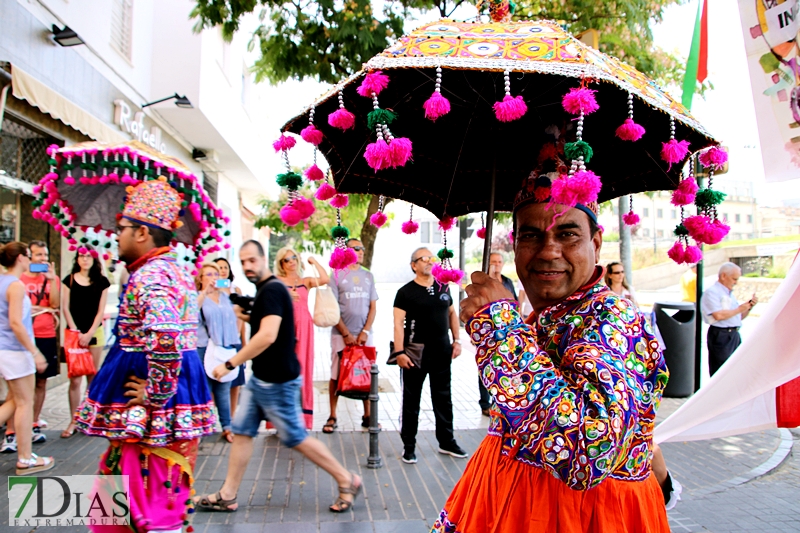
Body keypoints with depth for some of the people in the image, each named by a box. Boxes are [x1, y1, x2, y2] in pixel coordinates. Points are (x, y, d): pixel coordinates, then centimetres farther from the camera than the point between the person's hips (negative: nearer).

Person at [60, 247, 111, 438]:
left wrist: (89, 334, -7)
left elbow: (101, 310, 1)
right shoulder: (70, 280, 5)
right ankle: (73, 421, 4)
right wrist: (75, 332, -7)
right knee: (75, 379, -3)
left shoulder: (101, 281, 4)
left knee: (93, 378, 4)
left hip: (95, 333, 0)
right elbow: (66, 308, 2)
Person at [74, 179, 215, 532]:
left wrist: (154, 396, -22)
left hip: (152, 410, -10)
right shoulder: (176, 270, 13)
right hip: (180, 396, 10)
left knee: (153, 504, 1)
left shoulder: (150, 276, -19)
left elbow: (165, 341, -34)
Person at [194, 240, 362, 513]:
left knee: (295, 438, 1)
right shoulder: (265, 290, 11)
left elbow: (268, 336, -31)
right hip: (260, 378, 10)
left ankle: (346, 481, 13)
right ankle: (227, 496, 22)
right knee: (241, 432, 12)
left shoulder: (272, 290, -20)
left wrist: (229, 364, -28)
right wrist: (249, 317, 10)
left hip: (277, 382, -10)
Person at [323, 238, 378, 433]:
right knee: (336, 375, 2)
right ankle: (332, 417, 11)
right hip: (341, 334, -3)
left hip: (364, 334, 3)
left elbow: (373, 307, 8)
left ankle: (367, 415, 16)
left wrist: (365, 332, -4)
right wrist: (346, 334, -10)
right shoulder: (337, 275, -1)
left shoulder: (368, 276, 10)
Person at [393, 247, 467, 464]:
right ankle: (409, 445, 16)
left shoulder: (443, 287, 8)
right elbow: (398, 323, -12)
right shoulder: (406, 292, -7)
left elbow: (452, 313, 16)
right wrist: (399, 352, -20)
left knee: (443, 398, 14)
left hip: (442, 352, 5)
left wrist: (456, 340, 7)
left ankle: (447, 441, 27)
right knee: (411, 400, 5)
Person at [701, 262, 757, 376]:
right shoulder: (712, 292, -9)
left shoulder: (730, 294, 19)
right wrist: (739, 309, -9)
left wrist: (749, 307, 7)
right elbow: (718, 315, -22)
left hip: (734, 335, 9)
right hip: (720, 335, -9)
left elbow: (740, 317, 25)